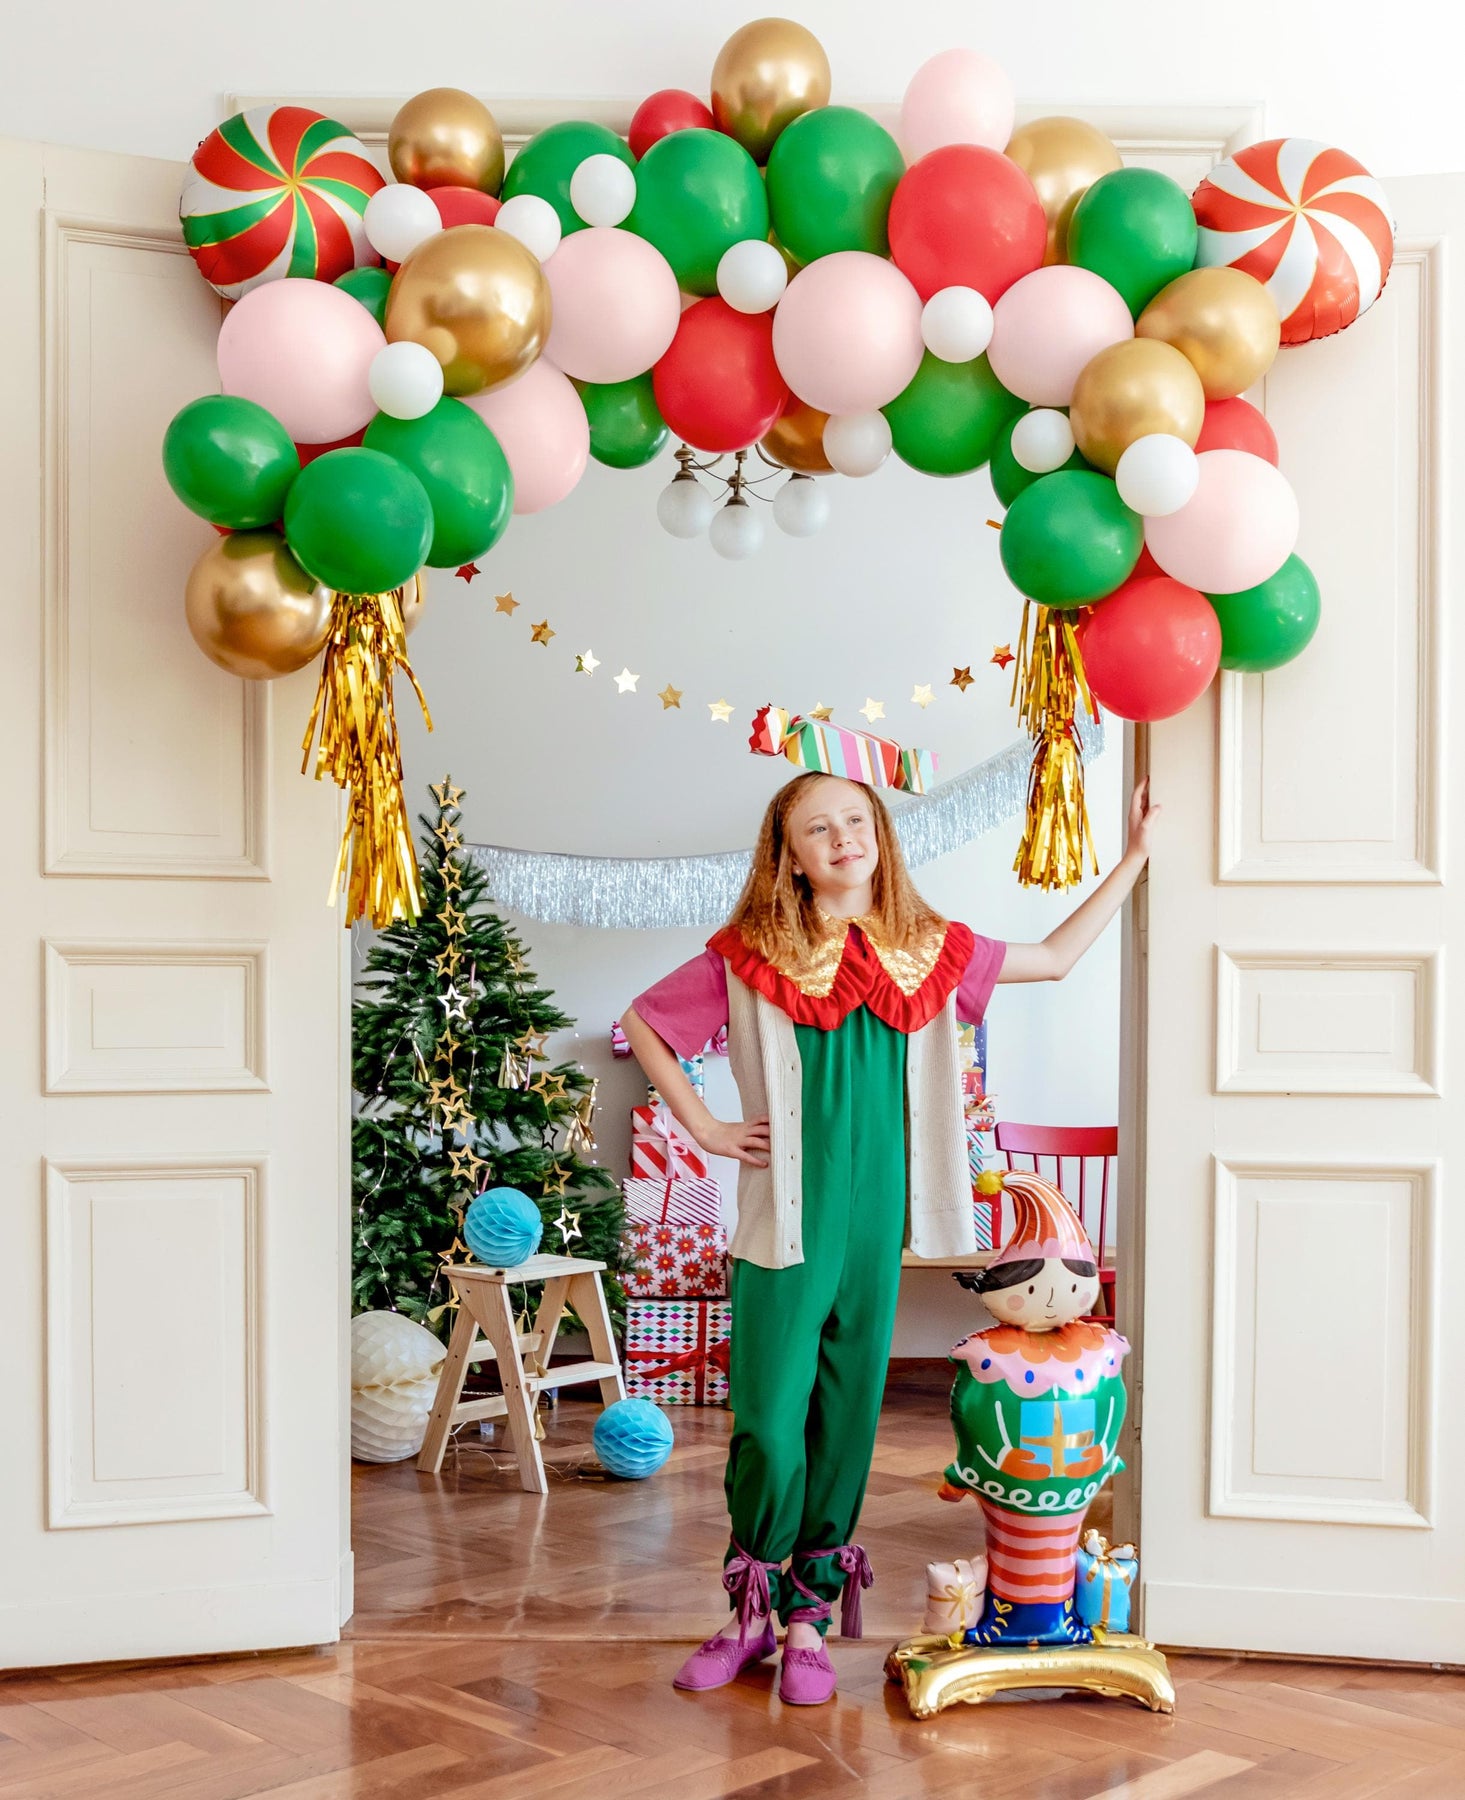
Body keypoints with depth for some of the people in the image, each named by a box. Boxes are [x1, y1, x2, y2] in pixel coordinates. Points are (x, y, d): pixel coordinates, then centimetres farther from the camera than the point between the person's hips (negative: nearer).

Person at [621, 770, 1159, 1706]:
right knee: (769, 1423, -2)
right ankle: (753, 1610, 17)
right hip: (785, 1225, -3)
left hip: (878, 1224, 3)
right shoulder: (750, 958, -1)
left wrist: (1135, 855, 17)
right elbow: (641, 1022, 8)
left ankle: (809, 1617, 20)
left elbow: (1055, 957, 18)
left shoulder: (928, 952, 8)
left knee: (847, 1422, 8)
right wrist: (702, 1126, 1)